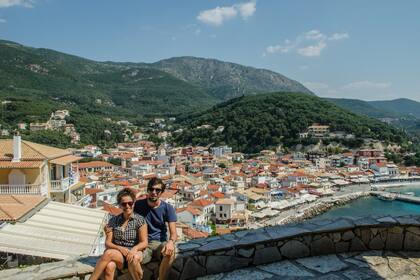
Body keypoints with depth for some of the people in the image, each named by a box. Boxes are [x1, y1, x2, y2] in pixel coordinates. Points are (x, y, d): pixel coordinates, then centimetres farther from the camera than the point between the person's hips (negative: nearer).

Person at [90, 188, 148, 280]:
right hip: (117, 254, 2)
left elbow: (144, 242, -4)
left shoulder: (140, 220, 1)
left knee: (134, 258, -37)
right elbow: (107, 243, 4)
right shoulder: (113, 220, 9)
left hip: (134, 254, -1)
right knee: (109, 266, -33)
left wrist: (134, 249, -26)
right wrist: (120, 248, -16)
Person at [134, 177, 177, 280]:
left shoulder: (167, 208, -2)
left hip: (160, 243, 0)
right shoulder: (138, 204, 2)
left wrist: (170, 242, -31)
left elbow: (173, 233, -7)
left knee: (170, 251, -34)